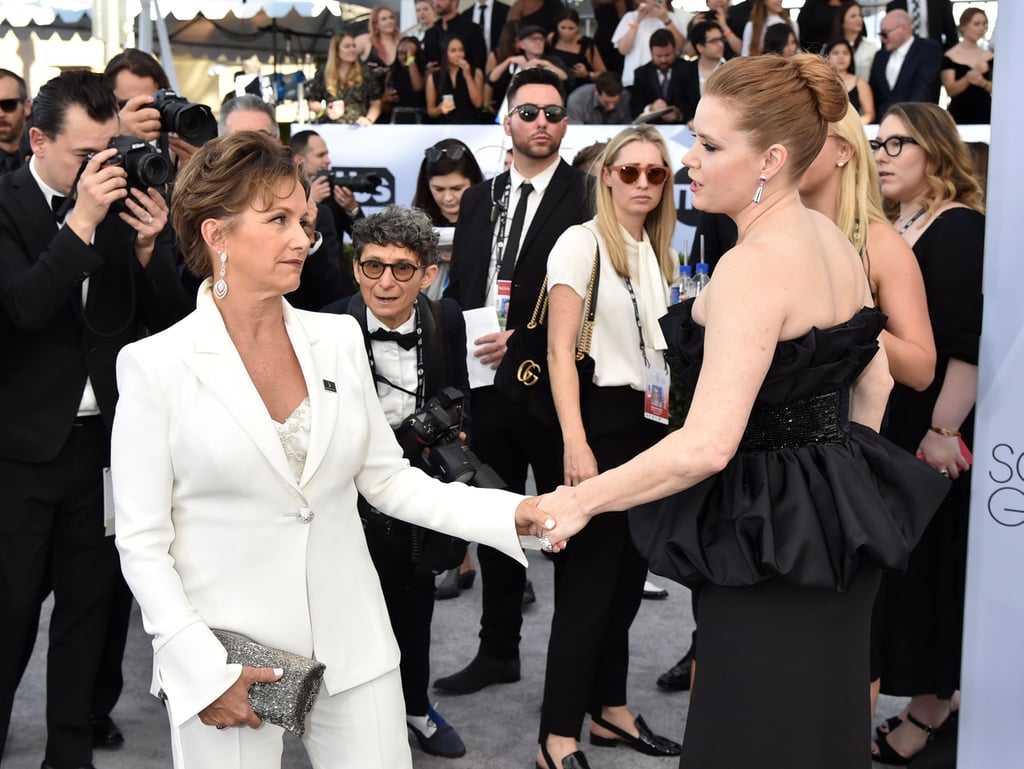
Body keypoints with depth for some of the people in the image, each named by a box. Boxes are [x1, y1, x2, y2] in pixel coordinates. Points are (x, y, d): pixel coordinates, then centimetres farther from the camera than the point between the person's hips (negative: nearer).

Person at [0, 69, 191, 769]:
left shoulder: (124, 200, 3)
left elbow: (167, 318, 3)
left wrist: (149, 246, -13)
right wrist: (82, 219, -25)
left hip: (102, 438, 4)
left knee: (90, 601, 11)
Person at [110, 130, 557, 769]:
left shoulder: (339, 339, 4)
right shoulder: (156, 365, -7)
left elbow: (387, 478, 8)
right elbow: (142, 541, -5)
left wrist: (508, 514, -4)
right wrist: (203, 669, -13)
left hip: (353, 646, 3)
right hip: (227, 653, -3)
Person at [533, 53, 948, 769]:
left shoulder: (755, 265, -24)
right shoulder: (835, 240, 4)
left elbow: (705, 446, -29)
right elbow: (874, 383, 15)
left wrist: (581, 501, -19)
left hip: (771, 536, -9)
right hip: (841, 525, 10)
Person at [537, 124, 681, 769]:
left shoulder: (662, 255, 12)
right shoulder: (582, 243, -8)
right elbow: (561, 350, -13)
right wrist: (575, 444, -21)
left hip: (655, 423, 7)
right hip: (603, 419, -7)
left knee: (628, 576, 13)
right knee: (590, 579, -4)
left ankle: (611, 711, 26)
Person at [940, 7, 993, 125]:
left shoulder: (989, 56, 9)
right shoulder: (950, 57, -3)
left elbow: (994, 88, 8)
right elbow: (950, 90, -10)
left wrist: (982, 82, -13)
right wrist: (969, 77, -26)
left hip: (985, 112, 4)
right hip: (960, 115, -4)